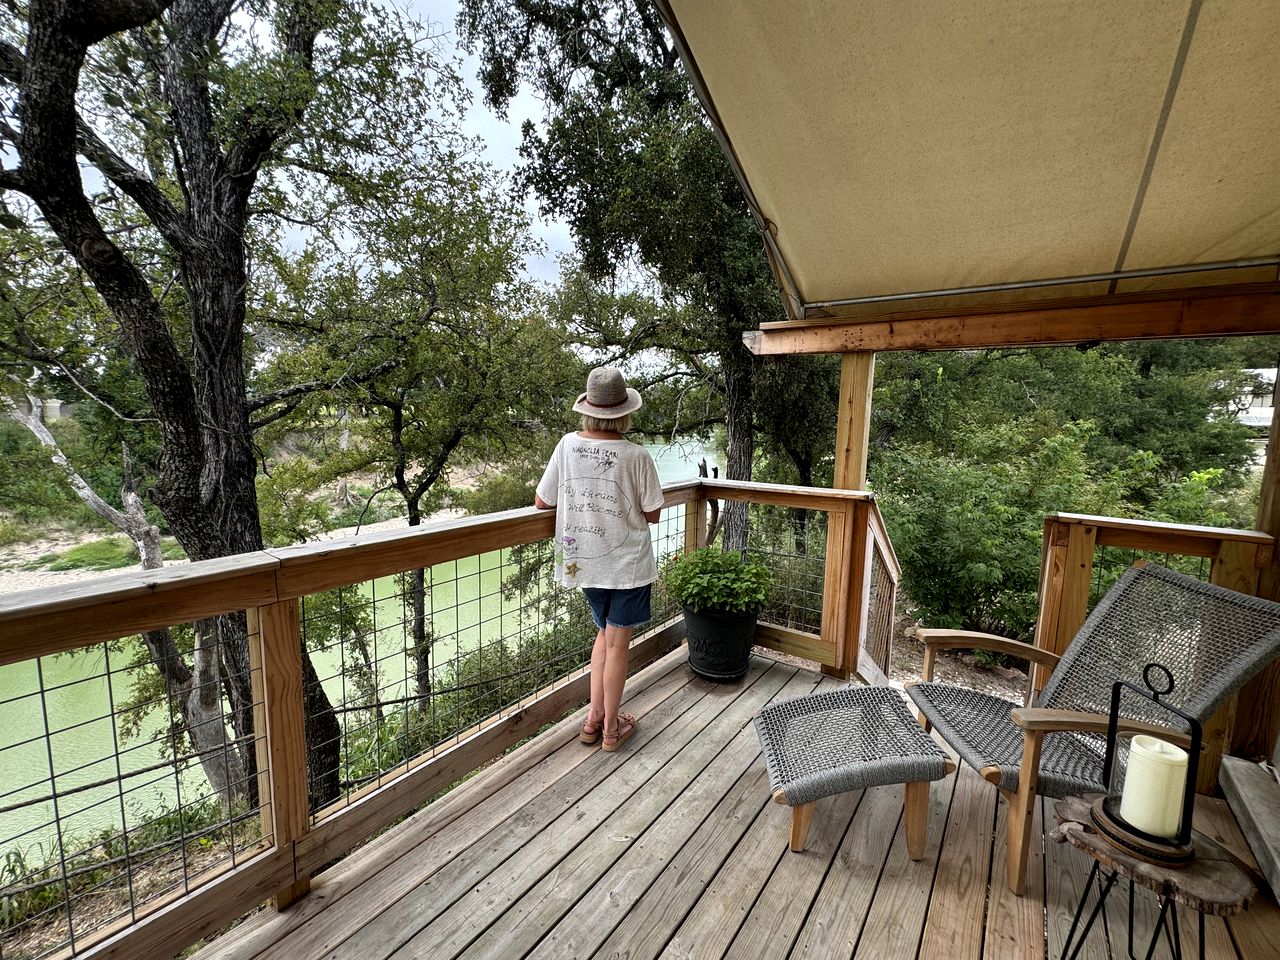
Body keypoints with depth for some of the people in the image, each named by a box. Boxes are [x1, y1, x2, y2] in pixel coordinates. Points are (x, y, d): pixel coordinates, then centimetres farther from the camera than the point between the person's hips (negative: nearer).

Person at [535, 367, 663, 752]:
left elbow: (541, 502, -1)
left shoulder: (568, 445, -9)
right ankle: (611, 728, 27)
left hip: (584, 561, 4)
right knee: (617, 645, 11)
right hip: (627, 563, -3)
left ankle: (594, 718, 30)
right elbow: (652, 514, -9)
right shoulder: (636, 456, -18)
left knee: (604, 634, 24)